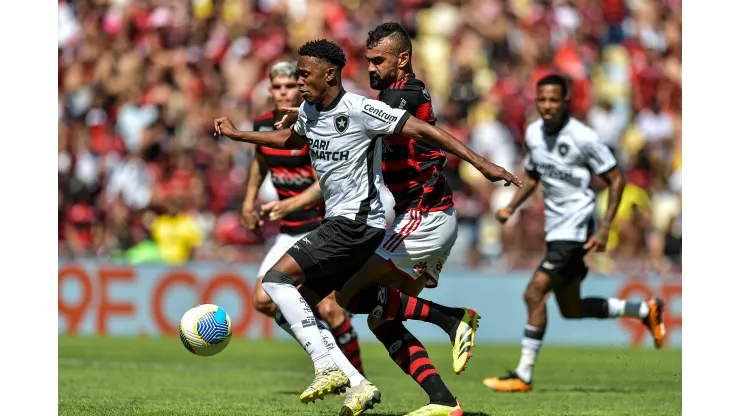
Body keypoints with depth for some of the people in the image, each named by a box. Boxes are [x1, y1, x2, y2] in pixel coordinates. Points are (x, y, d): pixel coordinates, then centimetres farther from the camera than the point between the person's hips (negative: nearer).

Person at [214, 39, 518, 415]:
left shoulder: (360, 109, -16)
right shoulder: (309, 111, 11)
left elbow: (423, 129, -17)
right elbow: (291, 139, 36)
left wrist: (480, 163, -21)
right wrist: (237, 135, 33)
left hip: (357, 223, -10)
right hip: (337, 223, 10)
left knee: (276, 279, -19)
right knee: (291, 311, 8)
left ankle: (328, 368, -19)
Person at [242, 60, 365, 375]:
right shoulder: (263, 125, 3)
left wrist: (290, 204, -39)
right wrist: (249, 202, 22)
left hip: (324, 227, -7)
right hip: (290, 232, 7)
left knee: (329, 308, -16)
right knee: (264, 302, -3)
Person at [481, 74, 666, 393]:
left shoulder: (583, 137, -16)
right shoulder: (533, 134, 5)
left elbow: (616, 179, -10)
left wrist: (603, 230, -16)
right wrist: (512, 207, 3)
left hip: (576, 228, -8)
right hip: (554, 229, 8)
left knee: (534, 294, -16)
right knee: (571, 310, 15)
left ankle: (523, 376, -9)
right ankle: (646, 310, 35)